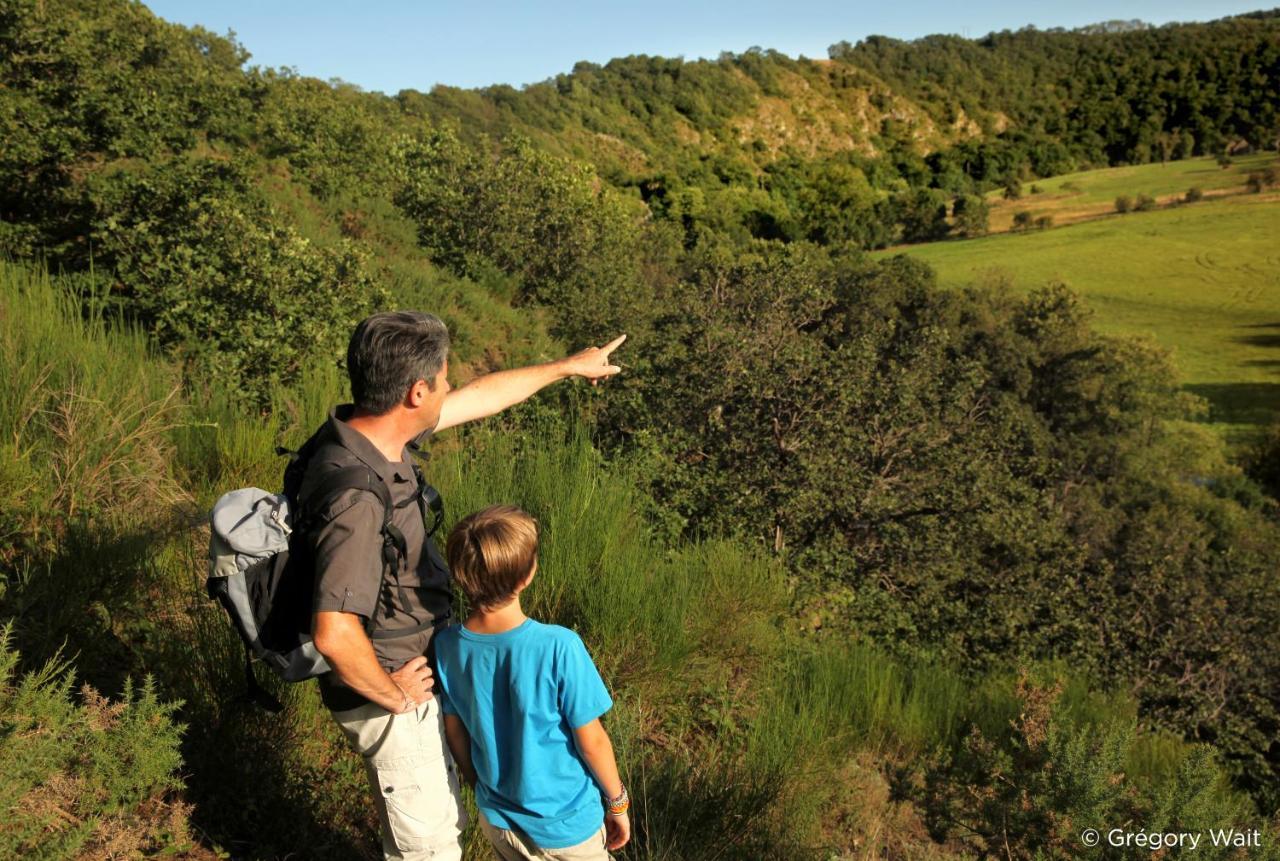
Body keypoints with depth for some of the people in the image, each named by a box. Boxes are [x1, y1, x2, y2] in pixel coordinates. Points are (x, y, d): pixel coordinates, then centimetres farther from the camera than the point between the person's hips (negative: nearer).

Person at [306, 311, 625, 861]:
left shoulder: (372, 430, -7)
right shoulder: (355, 500, -36)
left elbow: (480, 397, 6)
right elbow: (335, 635, -42)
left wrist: (568, 366, 17)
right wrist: (393, 694, -23)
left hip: (413, 676, 9)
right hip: (391, 697, -8)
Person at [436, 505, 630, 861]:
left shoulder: (447, 646, -14)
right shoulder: (558, 646, -28)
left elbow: (455, 734, 0)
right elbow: (591, 741, -18)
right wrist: (617, 802, -1)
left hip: (497, 818, 4)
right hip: (567, 823, -4)